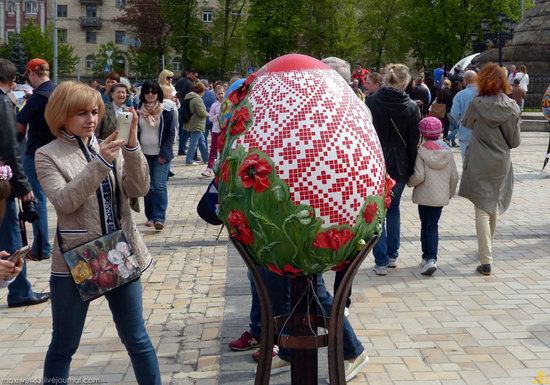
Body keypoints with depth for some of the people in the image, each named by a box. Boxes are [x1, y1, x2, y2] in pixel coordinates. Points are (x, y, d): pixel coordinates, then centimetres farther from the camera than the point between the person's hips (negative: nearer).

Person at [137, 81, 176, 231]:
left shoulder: (167, 111, -2)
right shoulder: (138, 111, 5)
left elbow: (171, 133, -3)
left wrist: (164, 153, -11)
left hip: (161, 154, -3)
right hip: (144, 154, 3)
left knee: (159, 185, -12)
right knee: (147, 186, 7)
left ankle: (159, 218, -12)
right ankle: (150, 216, 16)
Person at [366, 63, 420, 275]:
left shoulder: (371, 102, -9)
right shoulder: (411, 107, -5)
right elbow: (414, 141, -1)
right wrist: (411, 169, 8)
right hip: (399, 166, 2)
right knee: (393, 208, 19)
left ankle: (381, 261, 2)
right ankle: (392, 255, 25)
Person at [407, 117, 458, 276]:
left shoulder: (421, 151, -13)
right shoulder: (447, 151, 1)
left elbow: (419, 176, -19)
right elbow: (454, 176, 5)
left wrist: (409, 182, 1)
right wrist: (451, 192, 19)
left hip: (425, 196, -4)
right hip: (441, 196, 4)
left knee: (427, 226, 5)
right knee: (433, 225, 13)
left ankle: (430, 258, -6)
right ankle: (430, 257, 14)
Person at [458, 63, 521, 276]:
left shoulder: (477, 104, -12)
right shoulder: (512, 107, -7)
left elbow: (466, 123, 8)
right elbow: (515, 141, 0)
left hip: (479, 165, -3)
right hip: (501, 165, 3)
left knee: (482, 210, -2)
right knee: (494, 208, 21)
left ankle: (486, 261, -8)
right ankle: (487, 249, 39)